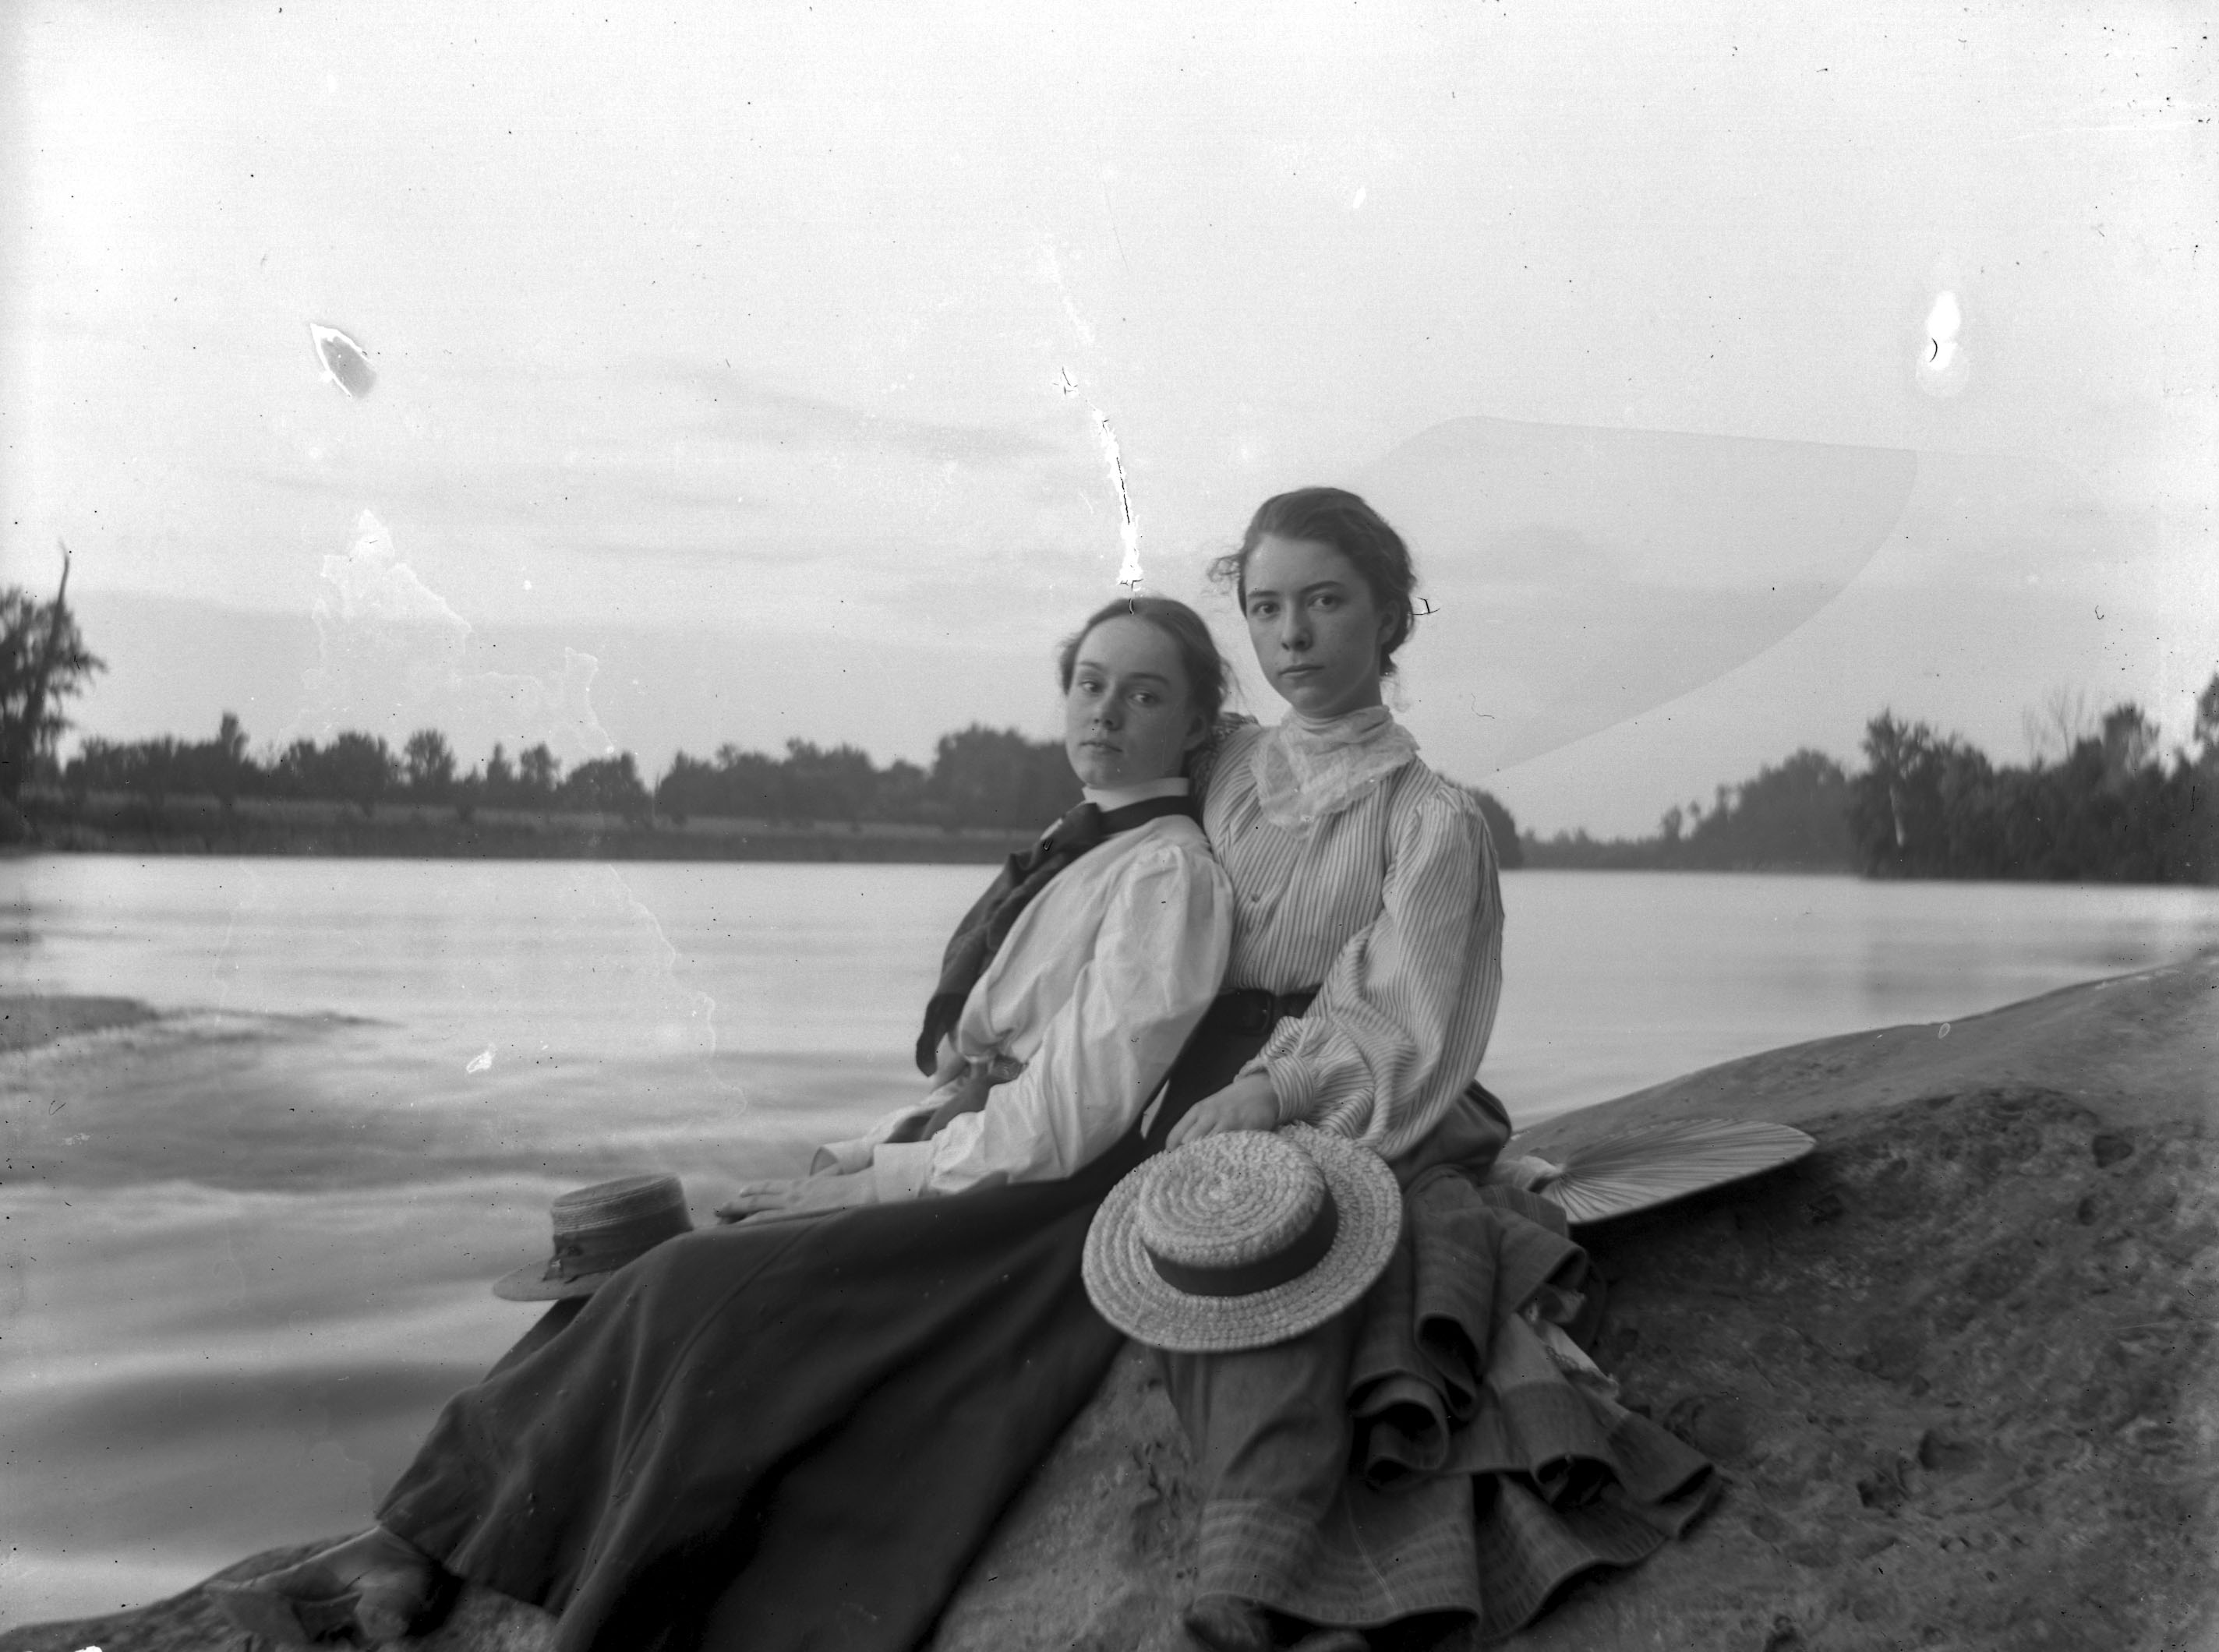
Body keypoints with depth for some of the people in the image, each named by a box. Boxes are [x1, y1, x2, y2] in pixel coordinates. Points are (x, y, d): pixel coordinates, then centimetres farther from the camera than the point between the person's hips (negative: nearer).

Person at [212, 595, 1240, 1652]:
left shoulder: (1167, 871, -8)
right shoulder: (1065, 853, 18)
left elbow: (1069, 1117, -15)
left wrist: (880, 1180, -13)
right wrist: (874, 1150, 3)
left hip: (1024, 1210, -7)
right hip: (961, 1162, 7)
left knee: (704, 1294, -20)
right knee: (671, 1277, -9)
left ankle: (420, 1552, -11)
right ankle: (419, 1548, -9)